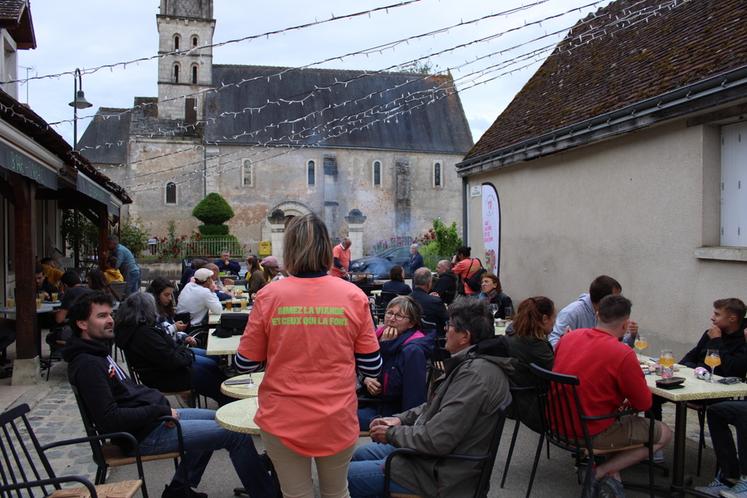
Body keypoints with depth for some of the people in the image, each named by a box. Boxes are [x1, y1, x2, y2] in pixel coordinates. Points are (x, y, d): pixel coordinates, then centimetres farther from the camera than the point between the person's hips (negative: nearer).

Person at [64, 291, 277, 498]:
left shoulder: (97, 351, 10)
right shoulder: (87, 365, -21)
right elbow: (109, 419, -26)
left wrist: (162, 407, 5)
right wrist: (160, 410, -18)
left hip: (153, 417, 10)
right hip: (145, 435, -10)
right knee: (237, 434, -10)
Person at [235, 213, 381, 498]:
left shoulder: (268, 296, -10)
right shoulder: (353, 296, -9)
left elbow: (244, 364, -1)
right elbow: (372, 368, -3)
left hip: (282, 422, 0)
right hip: (337, 422, 1)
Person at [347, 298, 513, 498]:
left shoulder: (474, 375, -28)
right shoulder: (472, 362, 6)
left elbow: (435, 440, -29)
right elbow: (436, 406, 18)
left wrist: (391, 434, -13)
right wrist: (401, 419, 5)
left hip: (439, 473, -10)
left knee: (346, 476, -6)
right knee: (360, 454, 22)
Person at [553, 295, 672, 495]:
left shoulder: (568, 337, -2)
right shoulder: (623, 354, -20)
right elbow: (644, 404, -9)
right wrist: (628, 396, 14)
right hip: (591, 433, -7)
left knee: (622, 416, 31)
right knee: (664, 434, 11)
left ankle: (612, 476, 13)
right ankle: (600, 472, 1)